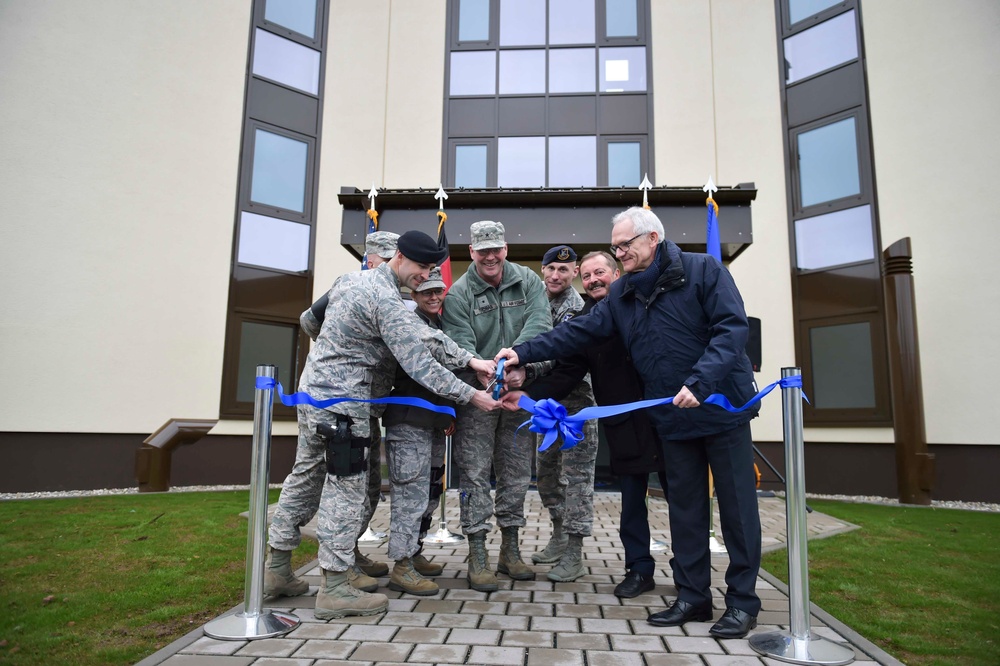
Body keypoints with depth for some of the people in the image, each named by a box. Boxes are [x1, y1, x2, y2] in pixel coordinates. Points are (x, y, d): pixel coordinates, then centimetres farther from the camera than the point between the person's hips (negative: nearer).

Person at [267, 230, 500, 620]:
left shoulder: (357, 281, 13)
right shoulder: (386, 300, -19)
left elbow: (421, 338, 8)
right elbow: (419, 364, -21)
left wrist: (469, 360, 1)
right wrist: (470, 396, -14)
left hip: (312, 392, 10)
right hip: (342, 403, -10)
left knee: (304, 474, 18)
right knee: (347, 488, -3)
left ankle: (276, 567, 30)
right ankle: (334, 588, 5)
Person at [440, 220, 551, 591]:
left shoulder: (528, 282, 2)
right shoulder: (458, 294, -5)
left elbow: (539, 323, -13)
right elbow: (461, 346, -16)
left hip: (518, 393, 3)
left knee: (517, 472, 11)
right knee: (475, 473, -2)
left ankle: (510, 550, 27)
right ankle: (477, 556, 8)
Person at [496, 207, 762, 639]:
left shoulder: (704, 271, -9)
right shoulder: (621, 295, 7)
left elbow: (732, 328, -17)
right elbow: (578, 333, 1)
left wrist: (700, 382, -28)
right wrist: (524, 353, -8)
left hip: (724, 405, -5)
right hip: (673, 417, 5)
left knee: (737, 504, 4)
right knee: (685, 508, 11)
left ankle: (743, 601, 17)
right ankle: (692, 596, 24)